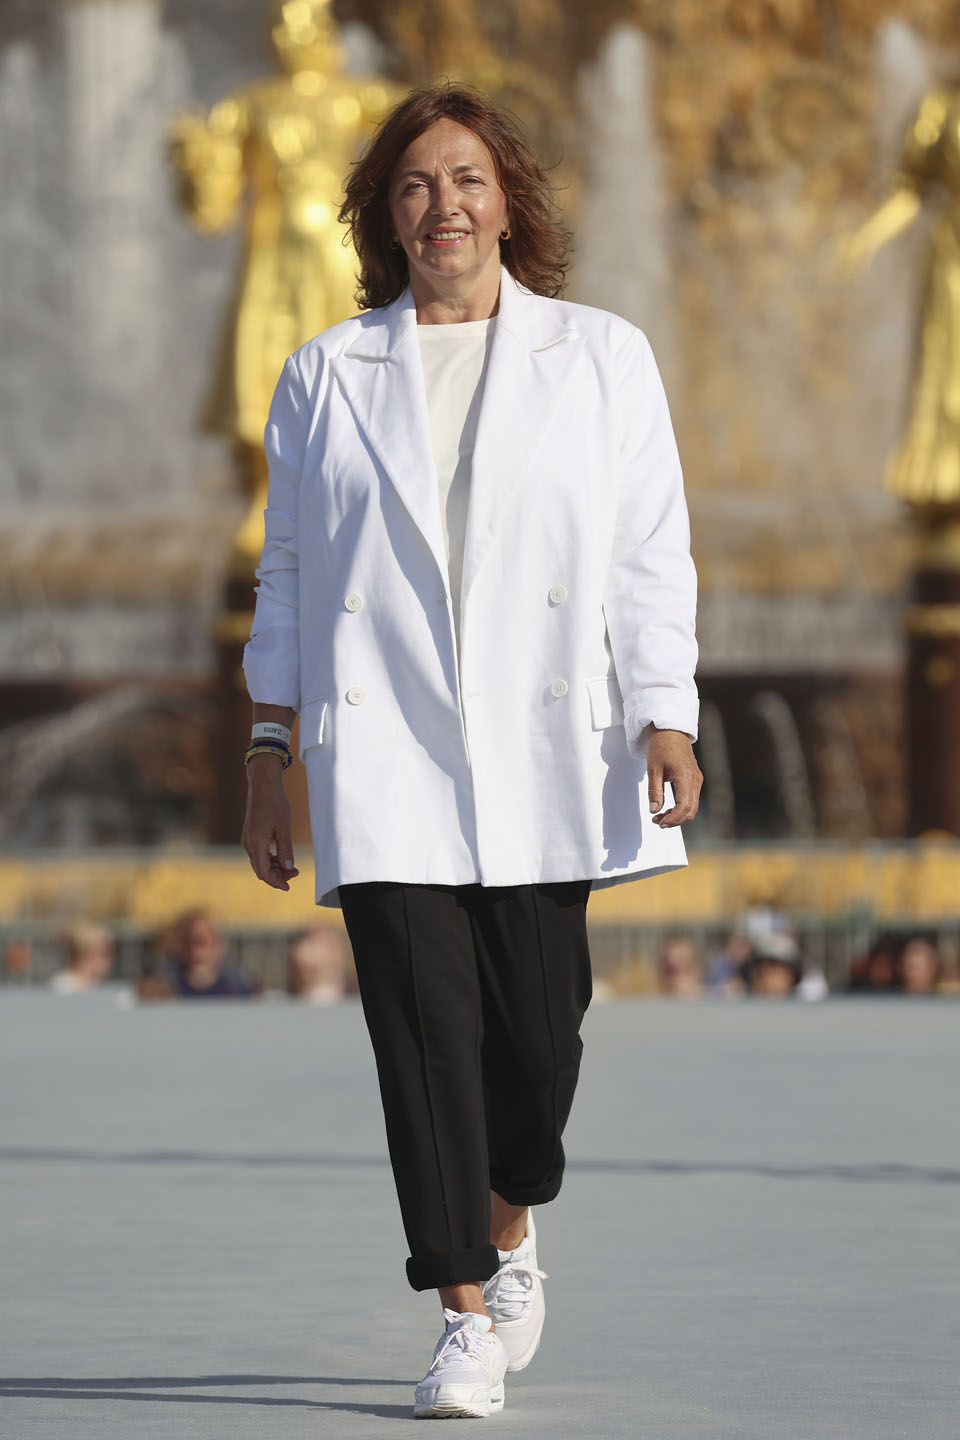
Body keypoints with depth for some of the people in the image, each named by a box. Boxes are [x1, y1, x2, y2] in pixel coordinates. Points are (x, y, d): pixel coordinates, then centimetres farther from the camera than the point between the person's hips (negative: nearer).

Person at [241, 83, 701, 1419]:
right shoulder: (326, 378, 11)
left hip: (541, 757, 0)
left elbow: (651, 556, 6)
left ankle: (509, 1229, 29)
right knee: (424, 1022, -7)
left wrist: (667, 723, -5)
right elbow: (288, 579, 12)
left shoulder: (601, 357, 9)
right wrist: (269, 761, 7)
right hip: (385, 760, 0)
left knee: (538, 1029, -1)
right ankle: (466, 1318, -2)